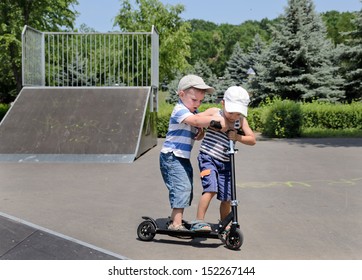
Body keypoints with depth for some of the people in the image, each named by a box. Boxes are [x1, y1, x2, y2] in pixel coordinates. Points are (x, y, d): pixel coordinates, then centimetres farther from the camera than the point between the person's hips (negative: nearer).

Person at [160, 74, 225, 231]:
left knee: (186, 189, 14)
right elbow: (195, 120, -35)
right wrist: (217, 118, -42)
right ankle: (176, 224, -12)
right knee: (182, 187, -16)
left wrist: (201, 133, -5)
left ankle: (175, 219, 29)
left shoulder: (194, 113, 14)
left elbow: (197, 136, 18)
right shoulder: (180, 110, -15)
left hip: (183, 158, 10)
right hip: (172, 156, -9)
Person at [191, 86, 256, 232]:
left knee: (226, 197, 7)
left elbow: (252, 140, 2)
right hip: (208, 158, -4)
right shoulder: (214, 113, -3)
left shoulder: (241, 121, 6)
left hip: (225, 163, 4)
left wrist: (237, 137, -17)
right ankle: (198, 222, -16)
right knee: (211, 189, -23)